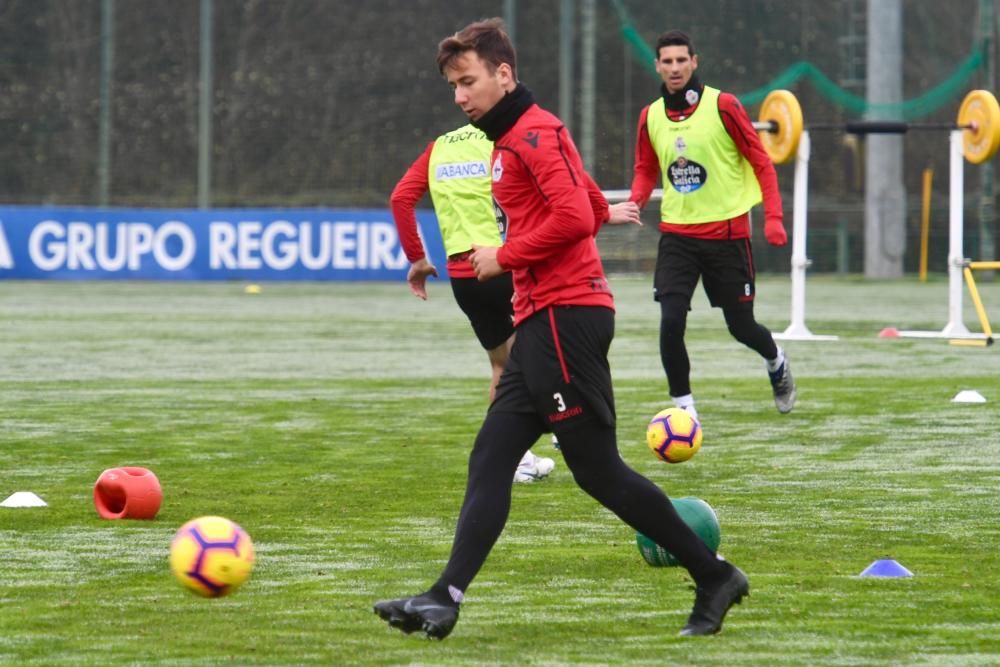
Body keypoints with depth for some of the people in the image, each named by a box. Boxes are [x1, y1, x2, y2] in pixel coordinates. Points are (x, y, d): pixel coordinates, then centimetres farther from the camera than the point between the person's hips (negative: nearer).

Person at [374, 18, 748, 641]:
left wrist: (504, 258, -12)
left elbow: (575, 216, -22)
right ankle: (445, 599, -2)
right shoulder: (512, 139, 19)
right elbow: (594, 206, 28)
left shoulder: (534, 132, -11)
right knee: (490, 461, 3)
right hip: (543, 320, 11)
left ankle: (714, 576, 0)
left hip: (564, 319, -11)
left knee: (598, 469, -7)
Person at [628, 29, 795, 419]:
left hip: (726, 232, -3)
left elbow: (761, 163, -5)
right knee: (670, 323, -14)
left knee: (741, 326, 7)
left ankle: (776, 362, 41)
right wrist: (636, 200, -6)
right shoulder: (651, 117, 3)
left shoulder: (722, 106, -9)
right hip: (677, 234, 3)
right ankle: (683, 408, -1)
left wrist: (773, 217, -14)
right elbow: (646, 170, 16)